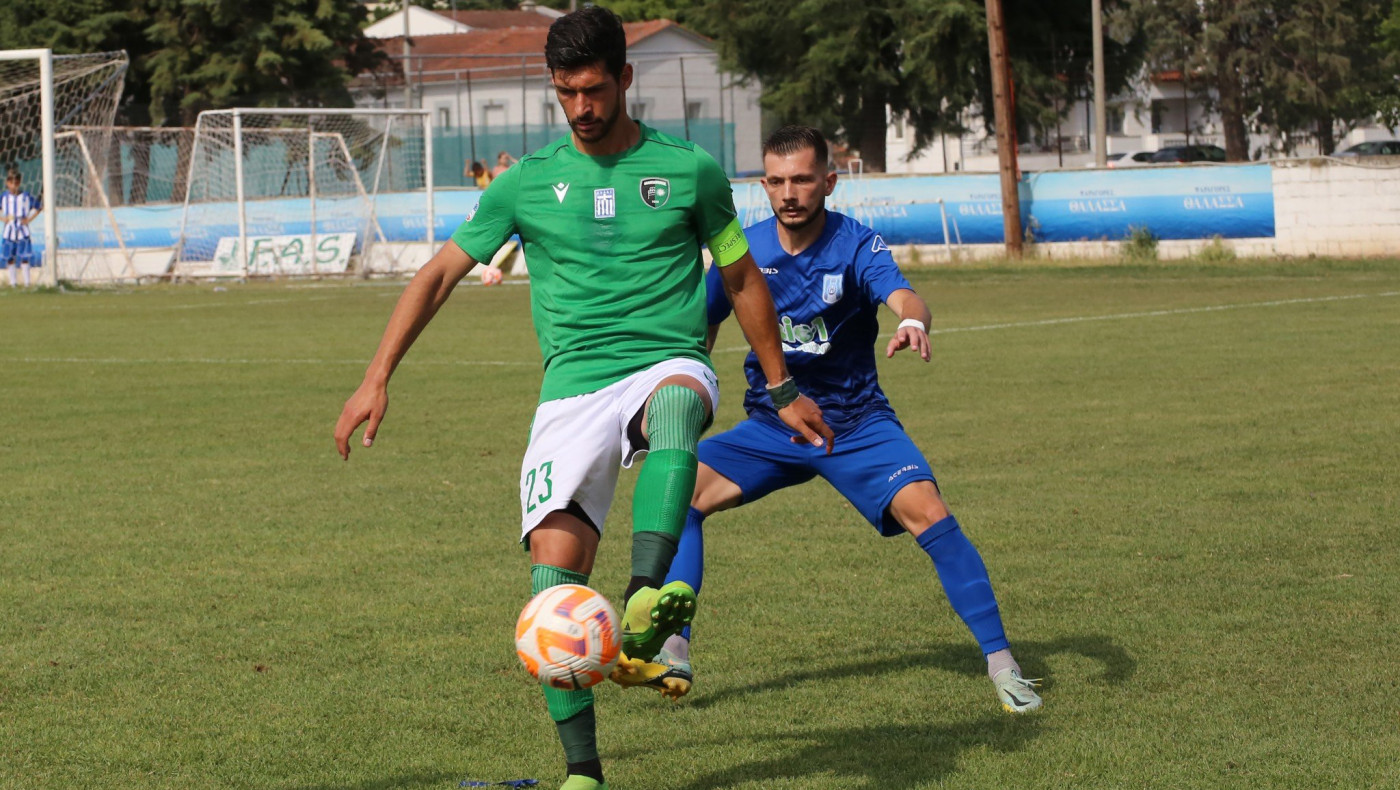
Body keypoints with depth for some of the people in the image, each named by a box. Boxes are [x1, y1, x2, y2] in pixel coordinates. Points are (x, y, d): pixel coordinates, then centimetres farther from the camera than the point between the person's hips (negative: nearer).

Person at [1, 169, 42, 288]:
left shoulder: (26, 197, -3)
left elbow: (39, 207, 8)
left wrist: (30, 219, -1)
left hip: (22, 230, -1)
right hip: (9, 230, 1)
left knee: (24, 257, -2)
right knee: (10, 258, 6)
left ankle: (27, 281, 6)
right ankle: (13, 281, 16)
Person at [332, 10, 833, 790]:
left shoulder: (689, 170, 4)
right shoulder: (529, 182, 7)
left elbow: (743, 279, 17)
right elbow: (441, 272, 12)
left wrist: (783, 389, 21)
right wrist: (377, 379, 4)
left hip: (668, 364, -1)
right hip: (574, 386, 2)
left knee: (675, 403, -40)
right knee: (554, 566, -14)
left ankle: (647, 601, -56)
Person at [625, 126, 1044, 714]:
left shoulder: (856, 245, -13)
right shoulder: (745, 251, -4)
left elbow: (903, 296, -34)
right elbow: (701, 326, 12)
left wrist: (913, 323, -57)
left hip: (857, 425, -3)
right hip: (770, 427, 3)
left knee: (927, 512, -24)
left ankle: (1000, 661, -14)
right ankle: (674, 657, -15)